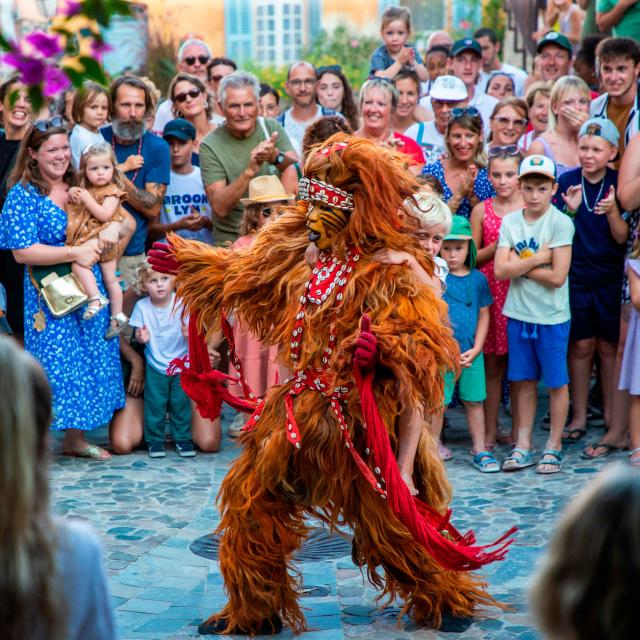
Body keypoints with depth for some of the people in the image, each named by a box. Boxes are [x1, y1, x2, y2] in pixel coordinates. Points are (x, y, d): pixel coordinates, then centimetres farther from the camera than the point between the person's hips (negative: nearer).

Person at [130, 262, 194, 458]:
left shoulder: (181, 303, -12)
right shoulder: (141, 306, -8)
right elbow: (138, 333, -2)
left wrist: (189, 333, -33)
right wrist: (141, 337, -25)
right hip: (155, 365, 1)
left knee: (181, 402, 4)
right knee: (155, 403, 3)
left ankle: (183, 439, 19)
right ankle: (155, 440, 17)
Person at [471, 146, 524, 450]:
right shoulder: (482, 211, 6)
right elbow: (473, 257, 6)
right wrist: (497, 245, -9)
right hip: (490, 291, 1)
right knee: (491, 365, 5)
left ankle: (518, 432, 12)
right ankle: (490, 431, 13)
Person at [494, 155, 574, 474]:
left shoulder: (560, 223, -11)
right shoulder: (510, 221, 2)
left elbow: (557, 276, -17)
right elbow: (500, 270, -8)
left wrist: (519, 264, -10)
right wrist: (537, 259, -14)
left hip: (551, 316, -4)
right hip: (518, 313, 4)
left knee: (556, 382, 6)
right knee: (524, 380, 12)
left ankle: (553, 446, 18)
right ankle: (523, 446, 21)